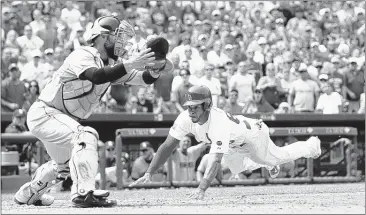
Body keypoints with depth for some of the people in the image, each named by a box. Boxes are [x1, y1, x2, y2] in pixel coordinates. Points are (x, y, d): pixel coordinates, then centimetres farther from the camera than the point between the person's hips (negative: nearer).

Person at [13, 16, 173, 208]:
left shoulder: (111, 64, 4)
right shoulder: (82, 56, -21)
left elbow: (144, 79, -3)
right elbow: (96, 76, -43)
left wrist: (156, 68, -25)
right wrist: (131, 64, -49)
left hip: (62, 119, 10)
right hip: (44, 114, -10)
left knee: (64, 165, 27)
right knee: (85, 136, -31)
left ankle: (28, 194, 47)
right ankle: (84, 192, -37)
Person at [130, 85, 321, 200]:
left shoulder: (219, 123, -49)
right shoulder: (186, 118, -31)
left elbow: (215, 161, -56)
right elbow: (167, 146, -29)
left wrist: (202, 189, -67)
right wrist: (149, 174, -38)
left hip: (252, 134, -6)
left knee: (277, 157, 16)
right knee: (235, 167, 27)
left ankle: (312, 145, 44)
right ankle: (265, 164, 56)